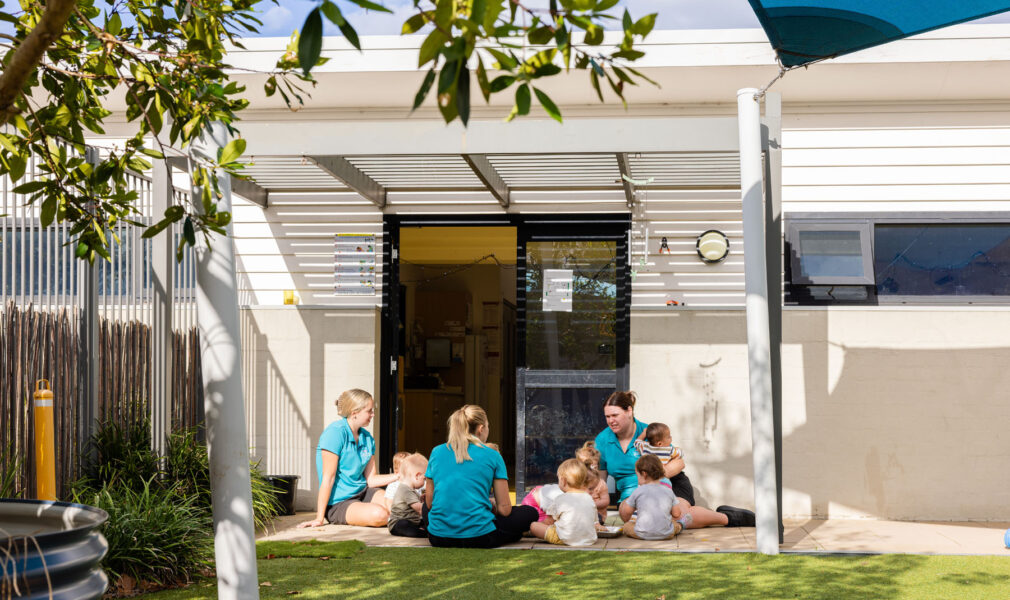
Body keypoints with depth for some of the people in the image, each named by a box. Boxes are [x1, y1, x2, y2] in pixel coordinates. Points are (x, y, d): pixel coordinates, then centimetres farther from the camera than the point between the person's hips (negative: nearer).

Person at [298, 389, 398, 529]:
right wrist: (319, 518, -18)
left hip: (362, 492, 7)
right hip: (337, 502, -7)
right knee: (379, 514, -31)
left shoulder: (367, 438, 8)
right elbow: (328, 478, -19)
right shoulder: (335, 432, -16)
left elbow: (371, 479, 9)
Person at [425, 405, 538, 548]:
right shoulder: (492, 456, -2)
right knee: (530, 513, 20)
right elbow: (504, 509, -2)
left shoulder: (437, 452, 6)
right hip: (478, 538, -2)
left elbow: (429, 502, 9)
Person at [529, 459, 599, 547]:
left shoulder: (559, 500, -4)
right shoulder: (589, 498, 9)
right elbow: (594, 521, 17)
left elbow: (549, 522, 4)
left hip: (566, 539, -5)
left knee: (533, 525, 3)